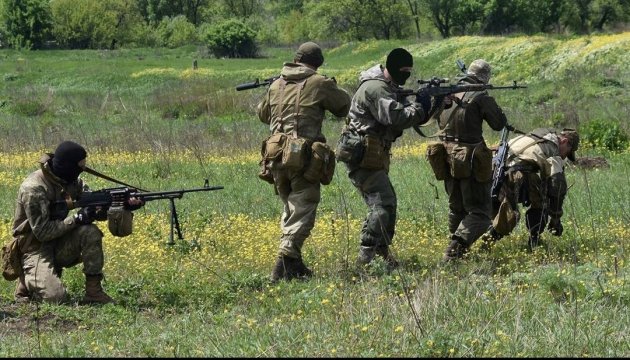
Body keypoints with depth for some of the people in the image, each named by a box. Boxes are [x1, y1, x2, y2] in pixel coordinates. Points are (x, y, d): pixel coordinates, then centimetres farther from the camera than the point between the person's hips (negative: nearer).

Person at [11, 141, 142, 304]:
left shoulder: (71, 180, -1)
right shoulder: (34, 188, -24)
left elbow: (98, 211, 0)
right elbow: (41, 232, -26)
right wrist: (77, 218, -25)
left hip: (58, 244, 7)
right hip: (35, 249, -7)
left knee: (91, 232, -20)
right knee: (56, 297, -27)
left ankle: (94, 292, -11)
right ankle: (27, 282, 6)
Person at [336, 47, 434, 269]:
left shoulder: (391, 89, 17)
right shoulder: (376, 88, -16)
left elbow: (412, 117, 17)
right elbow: (396, 118, -26)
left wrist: (425, 108, -1)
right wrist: (419, 106, -13)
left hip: (375, 157, 11)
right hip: (362, 156, -11)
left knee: (387, 202, 16)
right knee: (382, 204, -17)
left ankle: (382, 252, 24)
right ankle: (365, 259, -20)